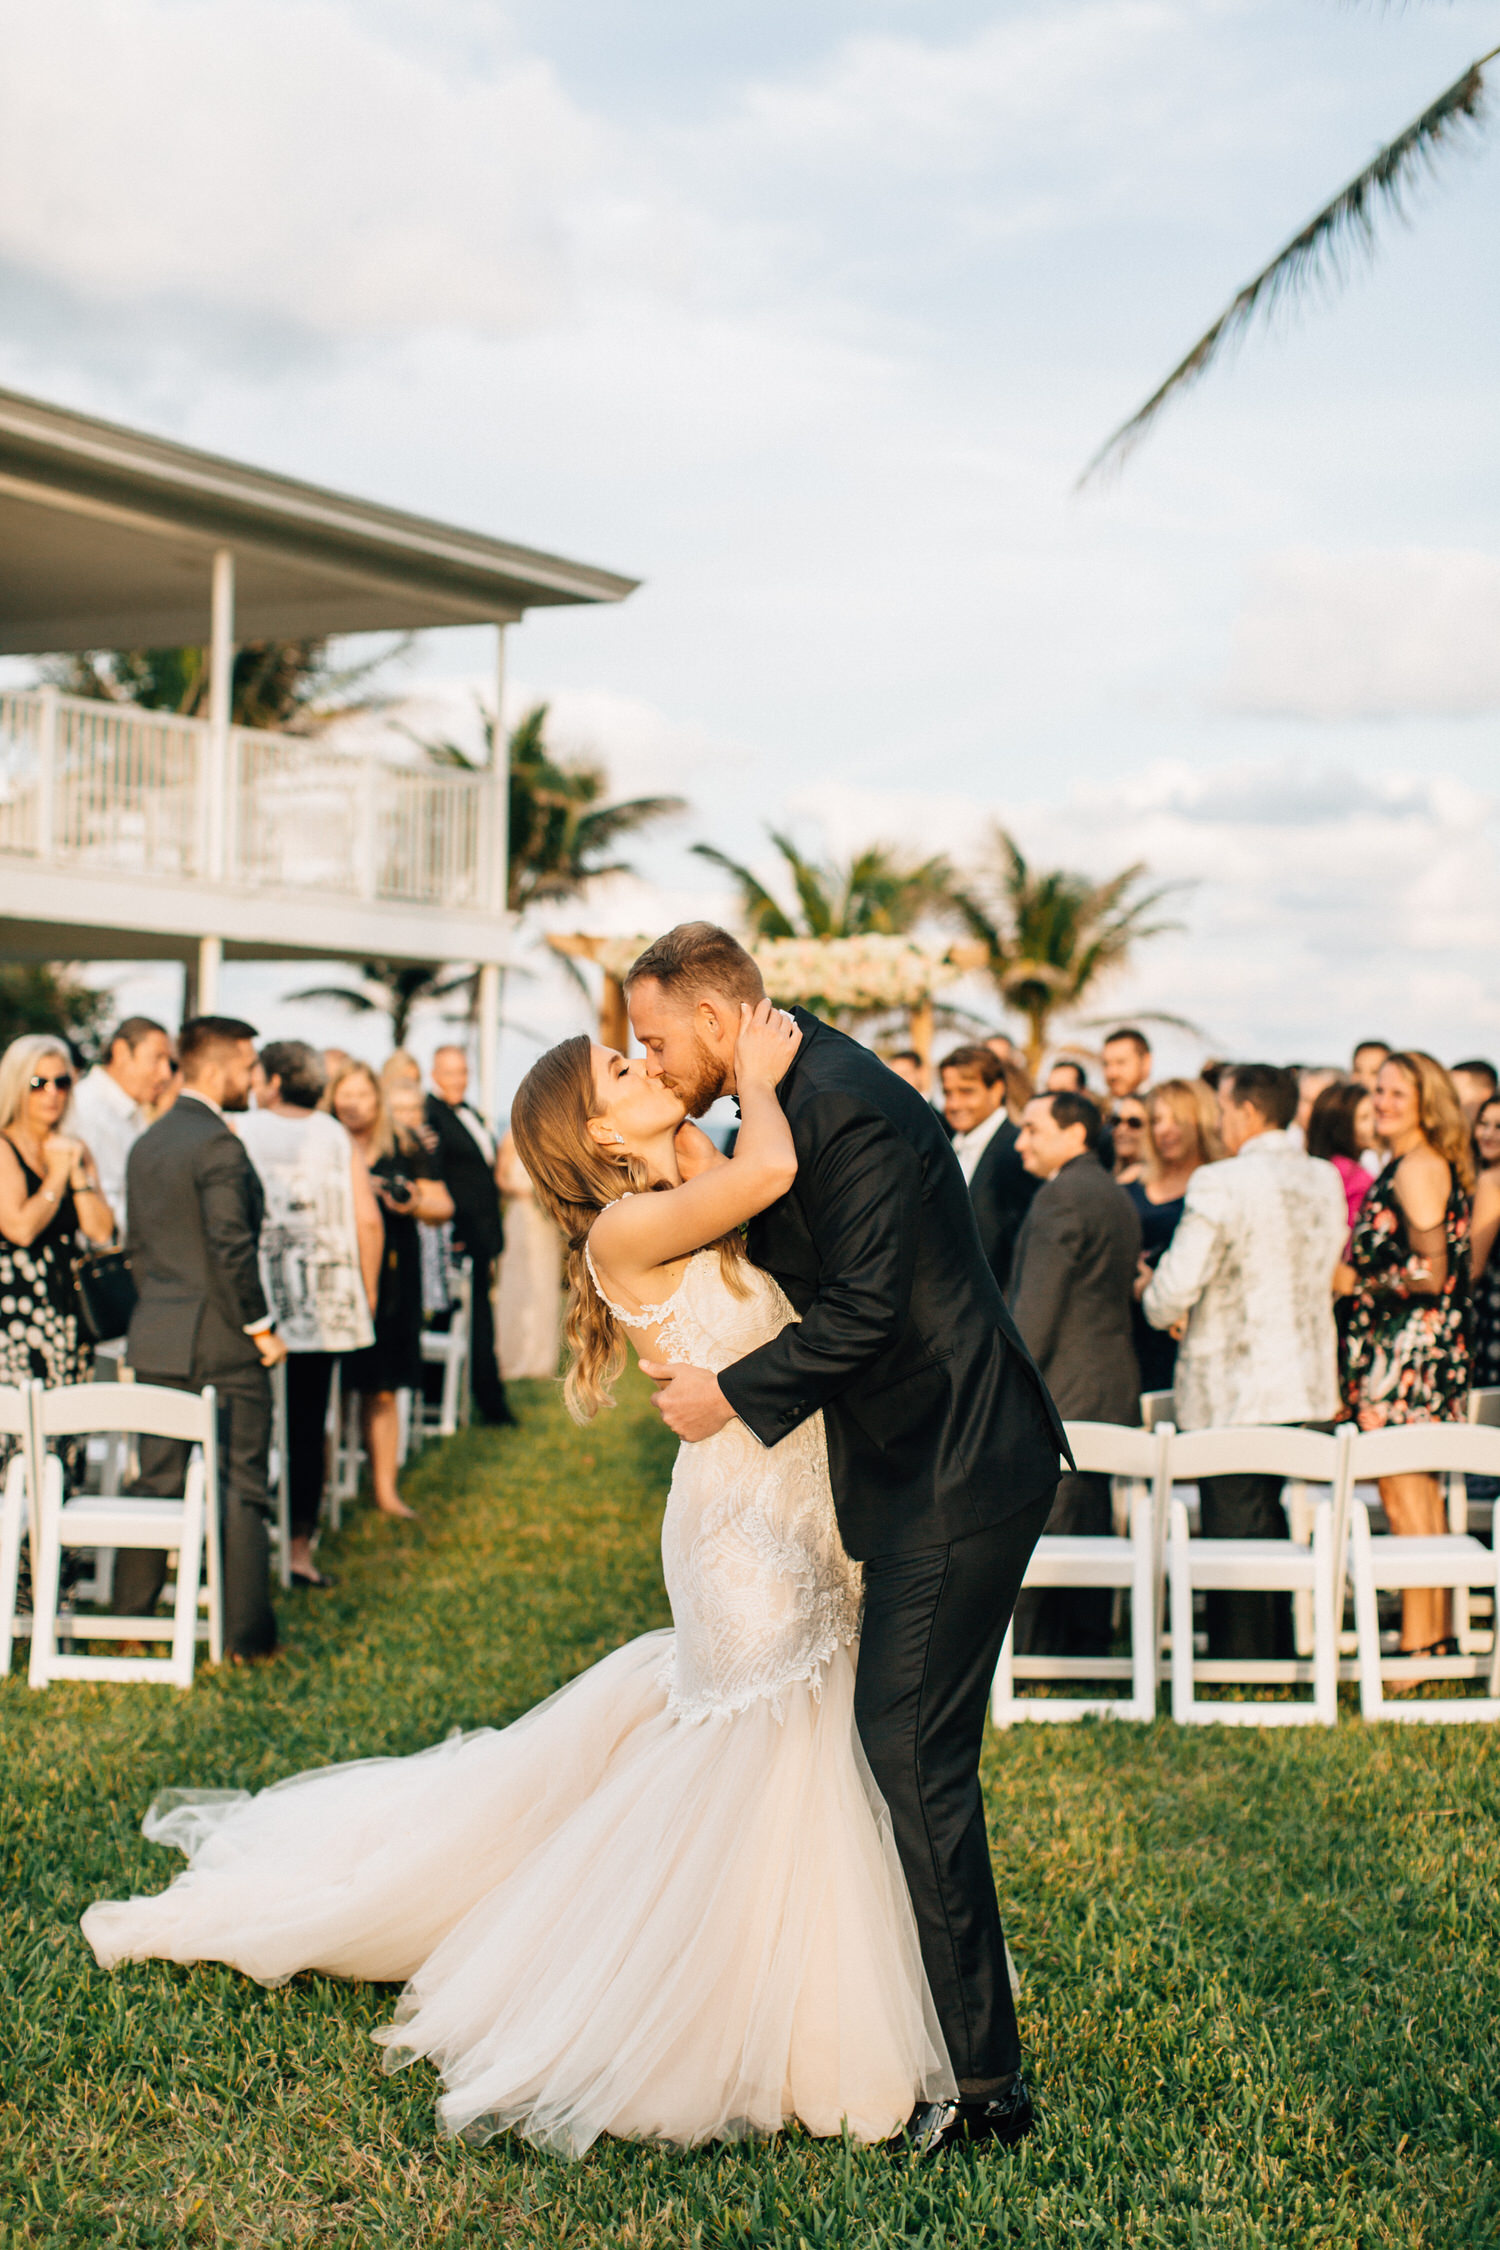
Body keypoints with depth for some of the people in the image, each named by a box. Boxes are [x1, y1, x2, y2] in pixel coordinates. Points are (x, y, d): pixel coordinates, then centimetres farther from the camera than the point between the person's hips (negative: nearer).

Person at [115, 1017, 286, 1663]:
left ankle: (130, 1621, 18)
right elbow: (232, 1249, -20)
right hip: (222, 1344, -8)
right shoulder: (217, 1145, -16)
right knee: (240, 1488, 0)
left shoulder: (147, 1144, 11)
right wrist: (261, 1326, -11)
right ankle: (246, 1634, 4)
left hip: (158, 1342, 8)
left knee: (156, 1482, 13)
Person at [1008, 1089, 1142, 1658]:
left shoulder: (1062, 1195, -12)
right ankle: (1088, 1649, 14)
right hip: (1111, 1391, 10)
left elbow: (1036, 1304, -17)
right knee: (1090, 1524, 11)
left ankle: (1032, 1652, -5)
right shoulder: (1116, 1196, 18)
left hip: (1060, 1393, -10)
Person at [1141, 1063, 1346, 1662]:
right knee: (1292, 1538, 15)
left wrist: (1152, 1297, 4)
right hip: (1312, 1393, 6)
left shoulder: (1218, 1184, -15)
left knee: (1234, 1538, 1)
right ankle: (1290, 1658, 22)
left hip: (1234, 1395, -6)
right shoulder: (1327, 1181, 6)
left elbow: (1174, 1290, -17)